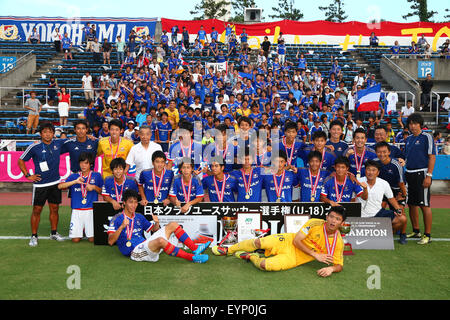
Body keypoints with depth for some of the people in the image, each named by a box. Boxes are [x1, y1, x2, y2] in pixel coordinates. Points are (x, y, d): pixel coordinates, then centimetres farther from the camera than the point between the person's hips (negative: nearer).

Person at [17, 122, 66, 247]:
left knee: (54, 209, 11)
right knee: (37, 210, 2)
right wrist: (28, 175, -1)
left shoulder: (58, 143, 1)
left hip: (55, 183, 3)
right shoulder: (34, 147, -7)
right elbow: (20, 161, 4)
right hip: (40, 184, -3)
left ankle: (54, 233, 25)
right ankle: (34, 236, 14)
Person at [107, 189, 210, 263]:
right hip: (134, 251, -8)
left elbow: (154, 230, 23)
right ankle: (192, 258, -29)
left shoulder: (139, 217, 17)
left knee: (173, 225, 3)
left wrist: (156, 223, 0)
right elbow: (110, 241, -13)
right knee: (160, 240, -37)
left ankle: (195, 248, -6)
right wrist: (122, 227, -28)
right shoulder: (117, 219, -4)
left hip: (146, 244, 8)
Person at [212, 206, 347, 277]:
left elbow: (339, 266, -4)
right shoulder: (315, 223, -13)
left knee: (265, 265, -28)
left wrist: (331, 268, -28)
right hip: (288, 241, 1)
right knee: (258, 242, -18)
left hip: (294, 258, -1)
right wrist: (315, 254, -19)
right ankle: (228, 250, 11)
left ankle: (250, 257, 9)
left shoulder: (338, 243, -11)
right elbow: (296, 240, -13)